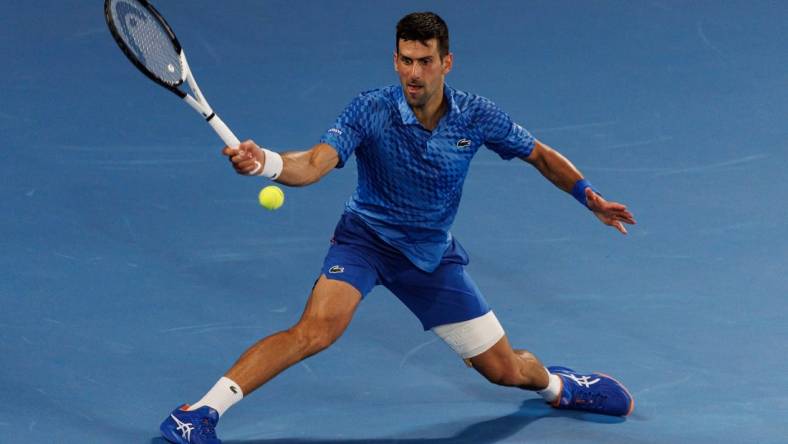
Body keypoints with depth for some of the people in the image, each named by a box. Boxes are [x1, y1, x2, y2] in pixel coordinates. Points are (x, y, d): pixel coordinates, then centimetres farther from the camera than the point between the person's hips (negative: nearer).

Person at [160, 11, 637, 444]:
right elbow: (315, 163, -36)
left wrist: (589, 196, -7)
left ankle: (555, 384, 43)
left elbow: (541, 155, 5)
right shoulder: (371, 110, -21)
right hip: (366, 236, -3)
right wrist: (265, 162, -56)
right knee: (316, 330, -30)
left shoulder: (478, 117, -13)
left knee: (505, 369, 5)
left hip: (433, 254, 3)